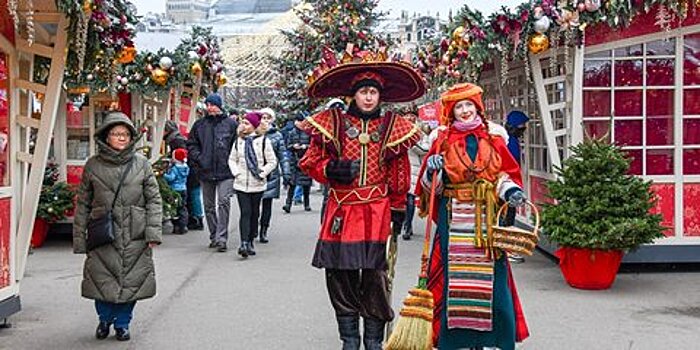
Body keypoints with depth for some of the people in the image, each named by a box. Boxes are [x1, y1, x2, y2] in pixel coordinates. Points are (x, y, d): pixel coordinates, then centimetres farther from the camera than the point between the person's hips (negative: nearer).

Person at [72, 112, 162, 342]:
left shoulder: (141, 164, 2)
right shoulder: (93, 165, 3)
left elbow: (154, 199, 3)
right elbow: (83, 203, 7)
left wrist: (153, 232, -6)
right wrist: (79, 238, 4)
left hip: (134, 236, 0)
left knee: (131, 280, 5)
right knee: (102, 278, 3)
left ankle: (122, 323, 26)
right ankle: (105, 319, 30)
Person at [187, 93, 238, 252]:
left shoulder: (231, 124, 1)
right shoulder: (199, 125, 8)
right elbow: (191, 144, 13)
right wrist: (198, 159, -1)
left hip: (226, 172, -4)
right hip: (206, 172, 4)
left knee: (224, 203, -11)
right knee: (209, 206, 11)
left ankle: (221, 238, -9)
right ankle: (214, 237, 22)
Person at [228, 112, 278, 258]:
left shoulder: (263, 140, -3)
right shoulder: (239, 141, 9)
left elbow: (272, 162, 0)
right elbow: (232, 159, 18)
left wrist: (262, 174, -8)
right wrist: (236, 172, 3)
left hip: (257, 184, -1)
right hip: (241, 184, 1)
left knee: (254, 213, 8)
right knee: (245, 213, -8)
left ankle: (250, 242, 19)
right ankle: (244, 243, -16)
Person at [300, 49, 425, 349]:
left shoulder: (392, 127, 9)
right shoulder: (333, 123, 6)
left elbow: (399, 174, 12)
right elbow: (310, 161, 9)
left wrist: (398, 209, 10)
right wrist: (330, 169, -11)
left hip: (377, 211, 0)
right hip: (341, 209, 0)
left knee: (376, 276, -2)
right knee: (340, 274, 2)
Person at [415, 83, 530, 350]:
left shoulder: (492, 139, 8)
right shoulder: (443, 140, 6)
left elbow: (503, 175, 10)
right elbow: (430, 186, 5)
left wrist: (511, 192, -10)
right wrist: (432, 169, -15)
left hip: (486, 217, 1)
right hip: (454, 219, -1)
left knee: (488, 275, 0)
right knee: (453, 273, -1)